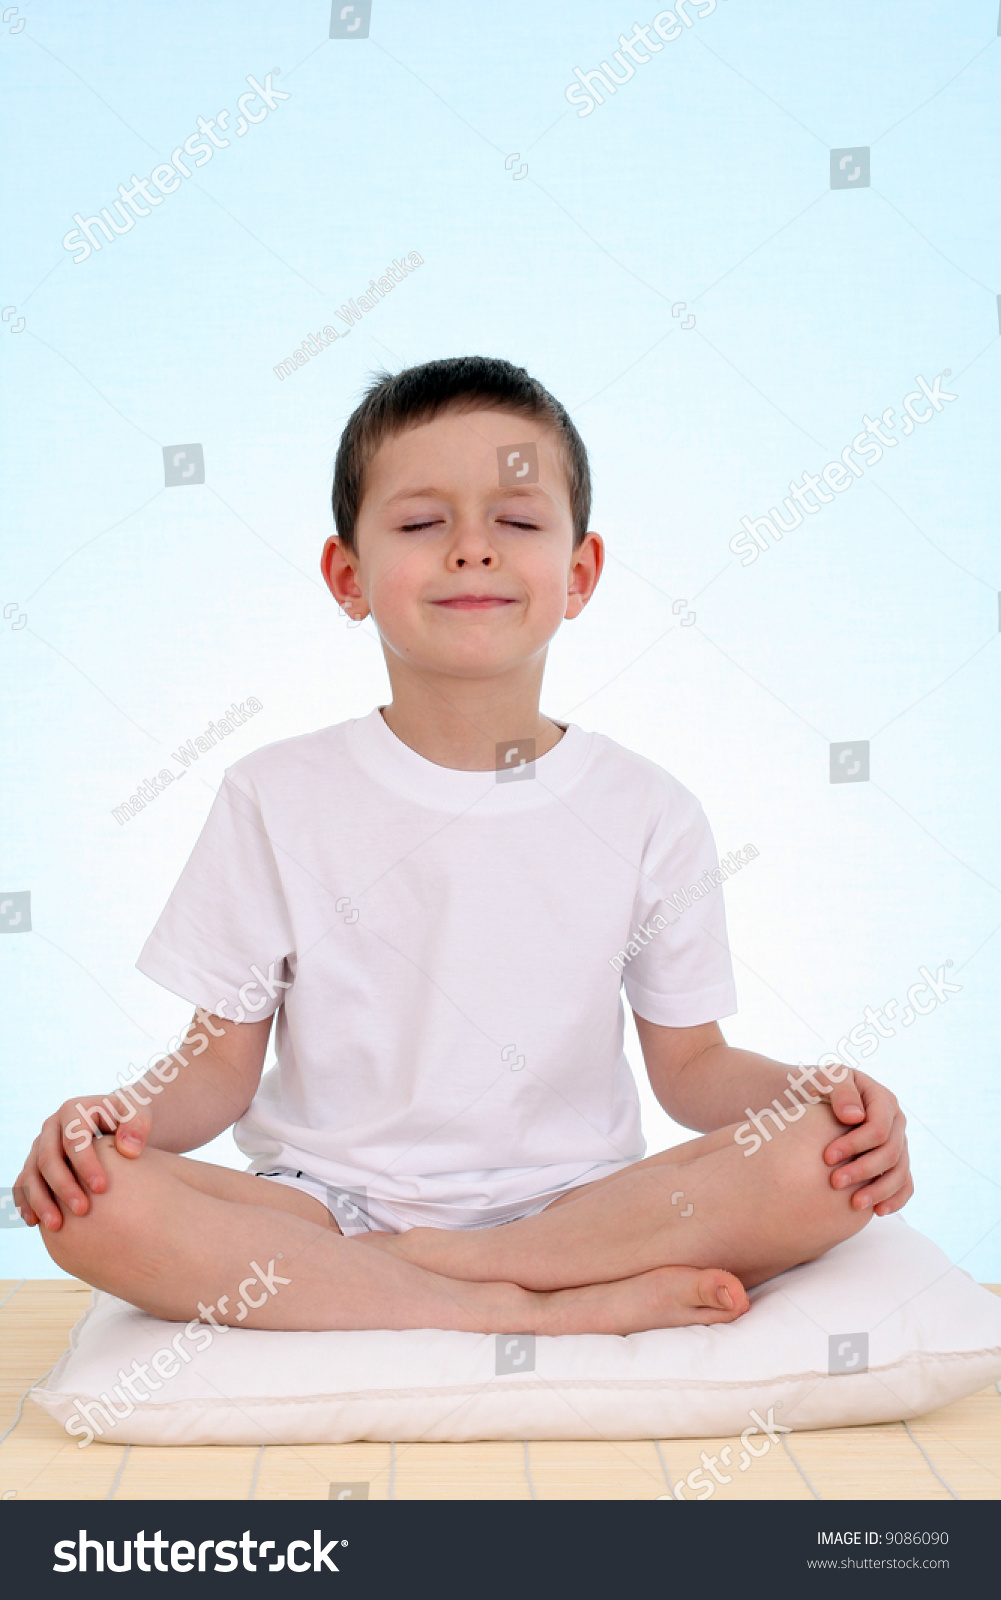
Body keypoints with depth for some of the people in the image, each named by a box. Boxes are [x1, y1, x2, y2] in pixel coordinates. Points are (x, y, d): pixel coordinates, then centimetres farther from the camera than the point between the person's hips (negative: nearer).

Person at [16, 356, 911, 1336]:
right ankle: (556, 1313, -24)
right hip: (327, 1209, 0)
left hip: (573, 1207, 1)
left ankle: (427, 1265, -17)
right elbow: (223, 1059, 3)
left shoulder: (647, 813, 2)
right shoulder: (276, 800, 0)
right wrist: (121, 1113, -18)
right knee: (97, 1203, -29)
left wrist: (813, 1094, -13)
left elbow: (689, 1062, 7)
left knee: (822, 1160, -24)